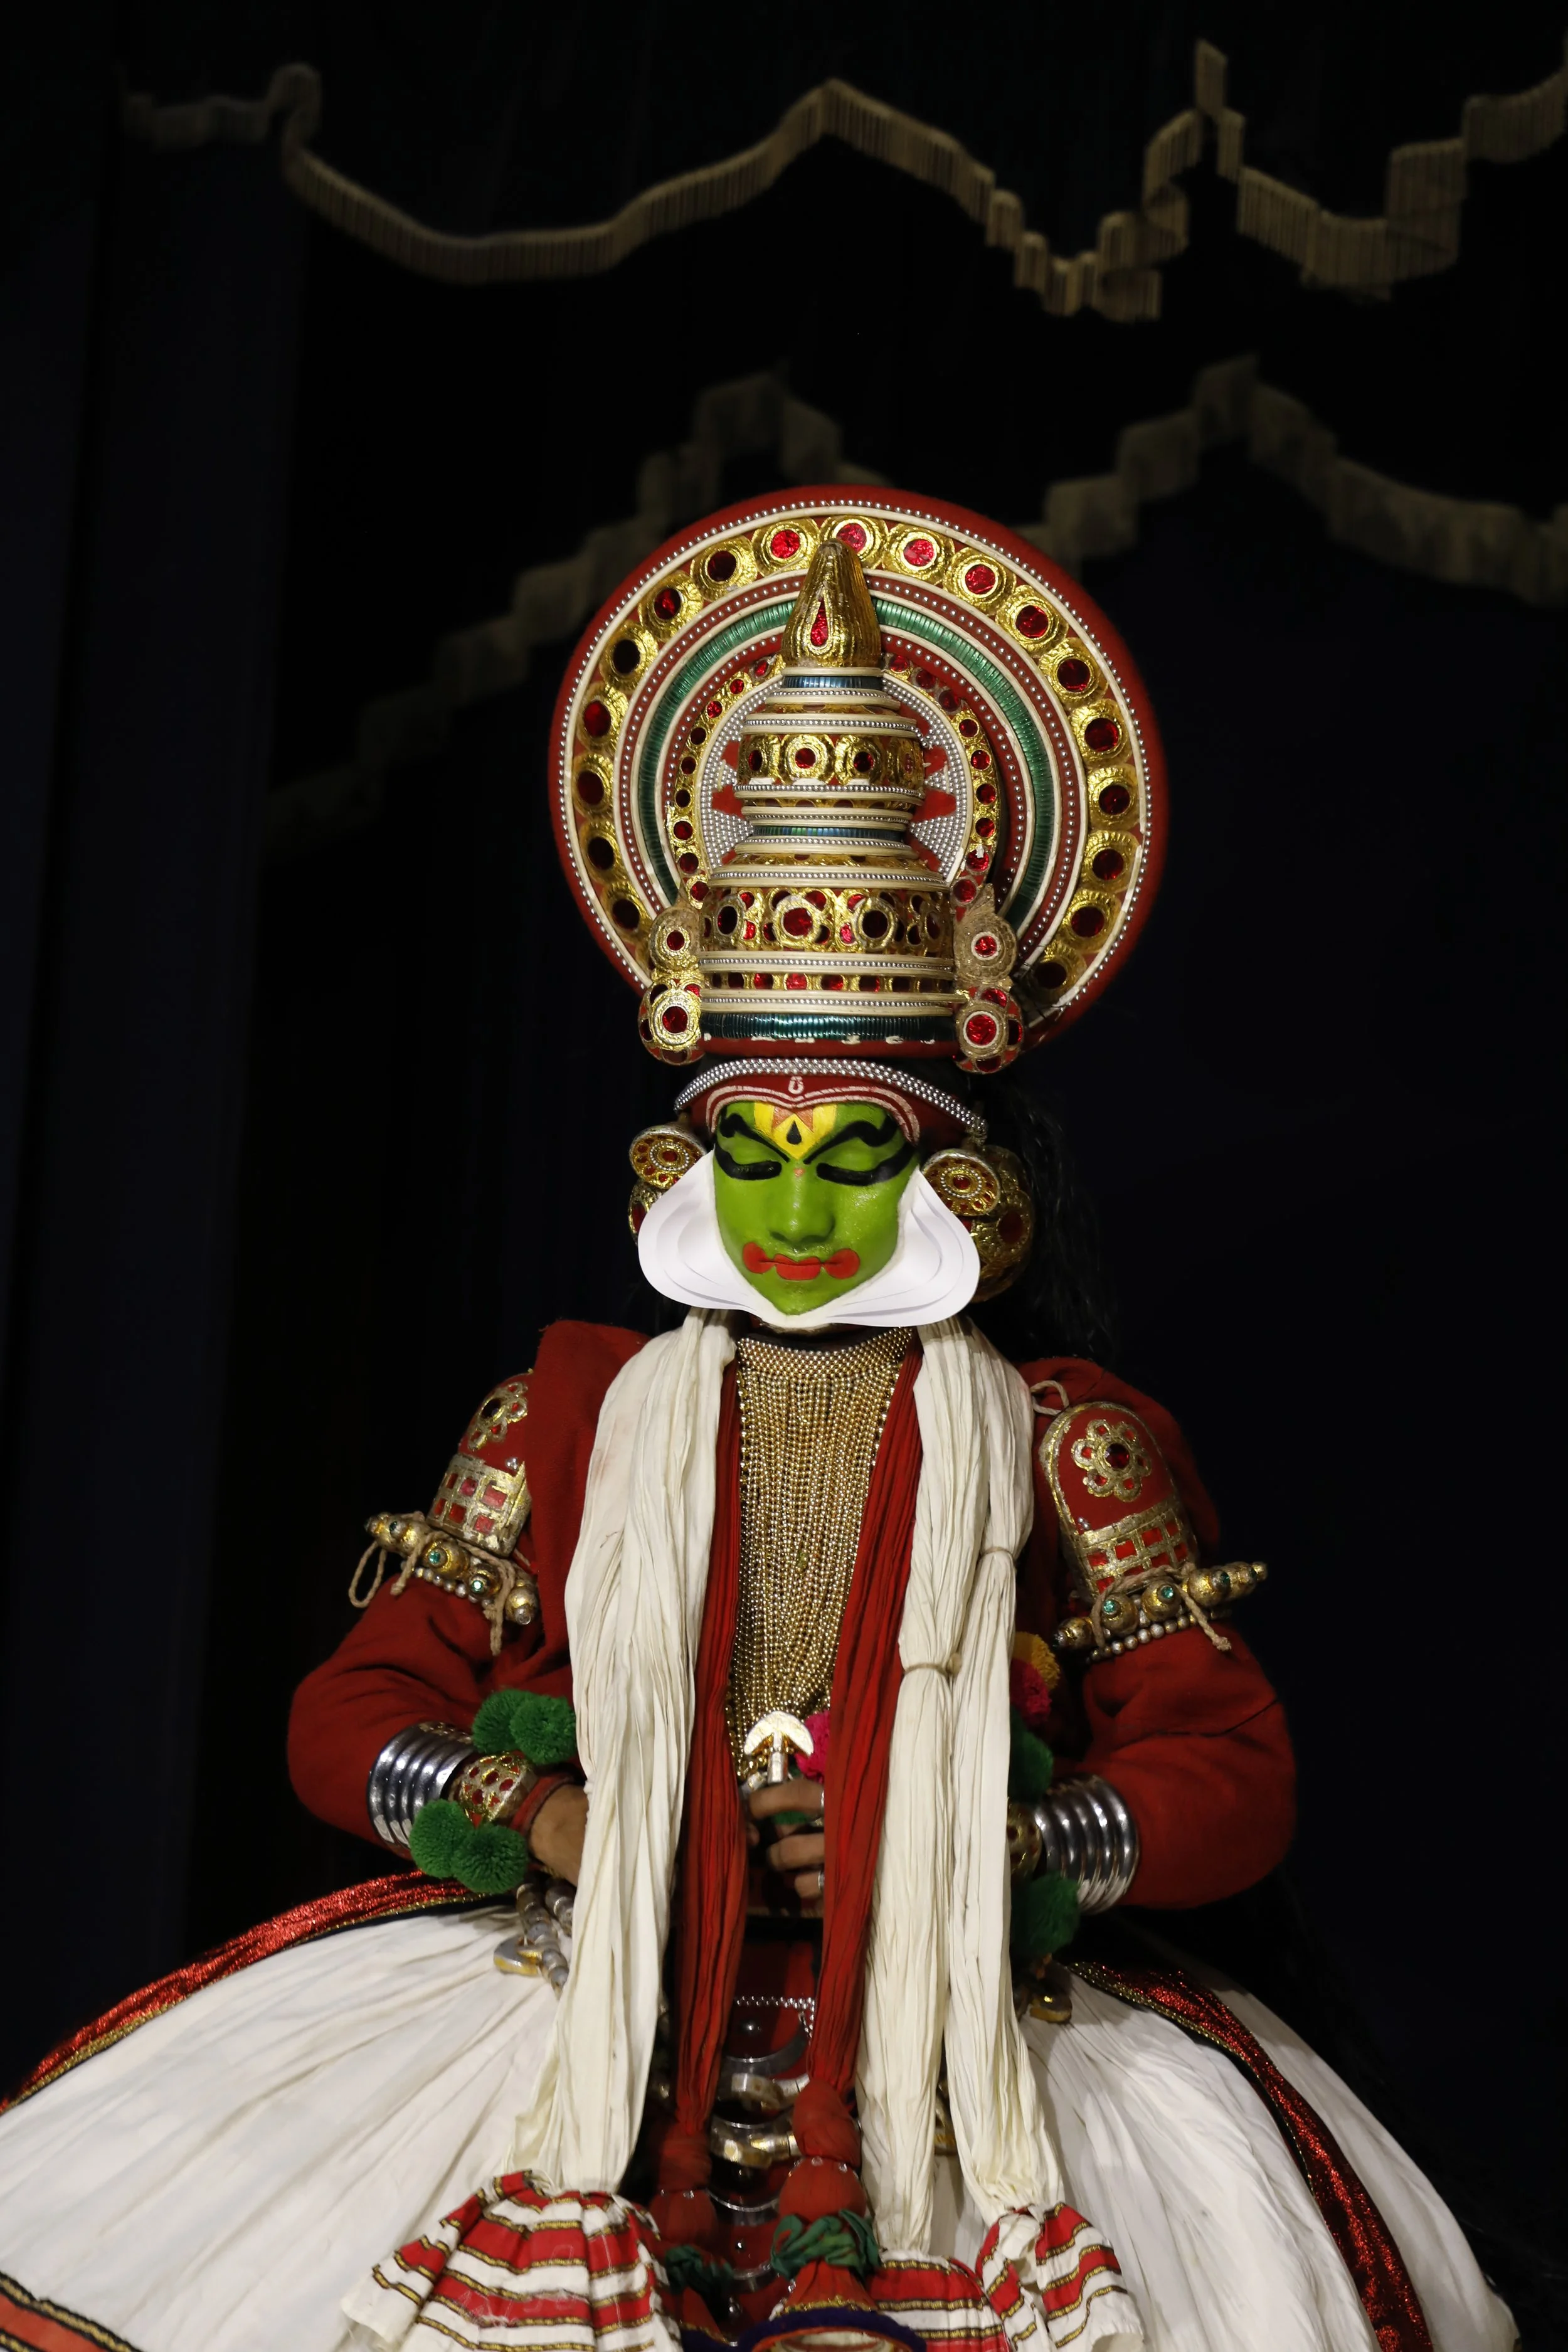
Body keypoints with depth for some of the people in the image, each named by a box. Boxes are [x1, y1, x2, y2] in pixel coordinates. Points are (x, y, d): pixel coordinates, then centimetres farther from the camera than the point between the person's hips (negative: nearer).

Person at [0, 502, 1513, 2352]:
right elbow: (350, 1716, 11)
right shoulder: (569, 1418, 13)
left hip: (953, 2043, -1)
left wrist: (974, 1846, -10)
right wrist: (548, 1819, -6)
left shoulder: (1060, 1442, 9)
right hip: (599, 2011, 1)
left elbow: (1232, 1773, 4)